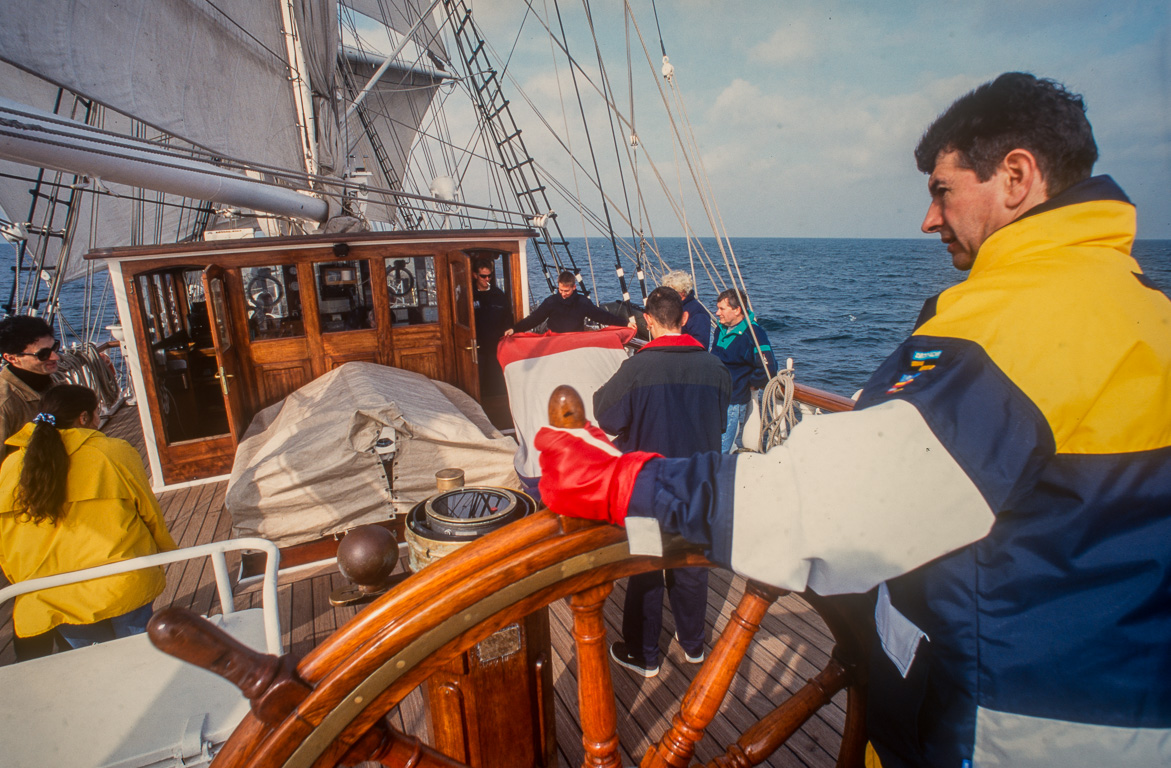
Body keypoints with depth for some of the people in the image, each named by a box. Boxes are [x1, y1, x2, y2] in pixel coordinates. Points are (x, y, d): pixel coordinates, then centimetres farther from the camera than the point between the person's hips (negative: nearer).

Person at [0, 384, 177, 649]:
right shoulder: (115, 453, -8)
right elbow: (150, 512, 2)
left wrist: (27, 588, 28)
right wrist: (165, 551, 20)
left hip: (50, 604, 4)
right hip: (123, 590, -3)